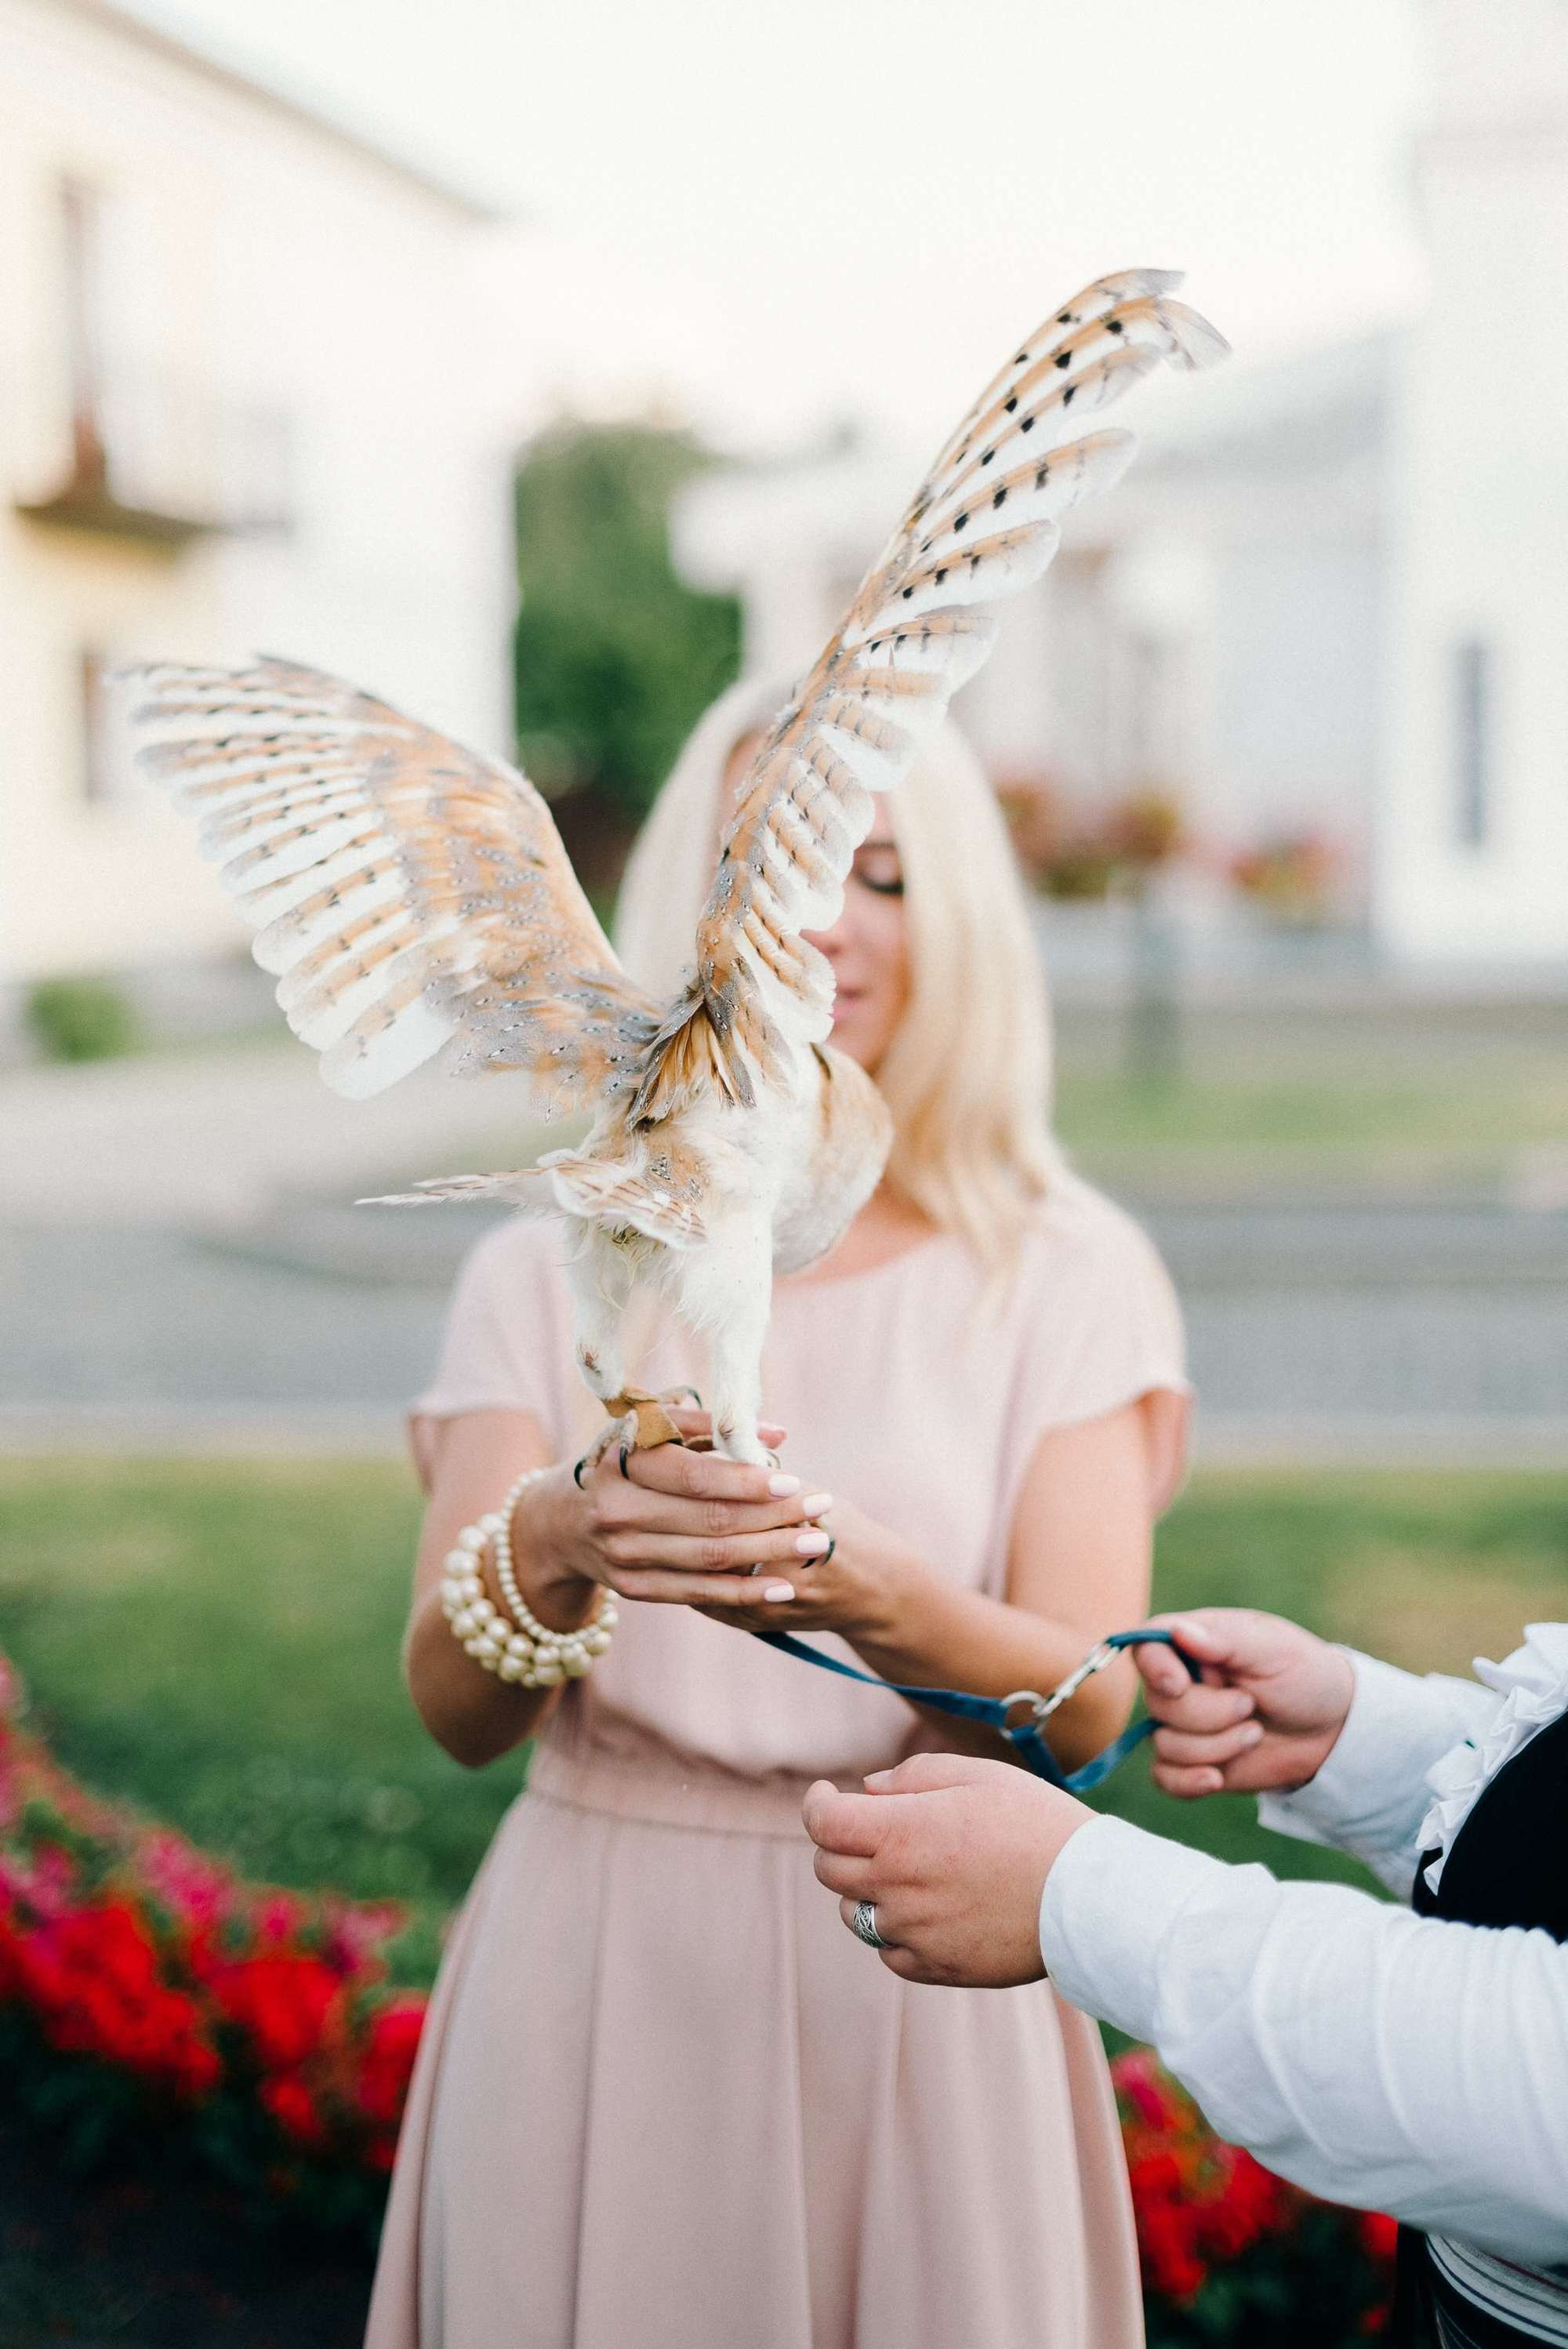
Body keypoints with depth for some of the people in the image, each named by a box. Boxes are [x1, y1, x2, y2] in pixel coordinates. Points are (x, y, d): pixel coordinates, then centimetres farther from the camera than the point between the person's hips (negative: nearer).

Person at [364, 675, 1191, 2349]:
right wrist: (562, 1548, -32)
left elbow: (1090, 1711, -11)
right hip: (598, 1977, 1)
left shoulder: (1063, 1271, -1)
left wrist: (876, 1597, -31)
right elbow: (453, 1706, -9)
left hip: (926, 1990, 0)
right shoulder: (547, 1273, 1)